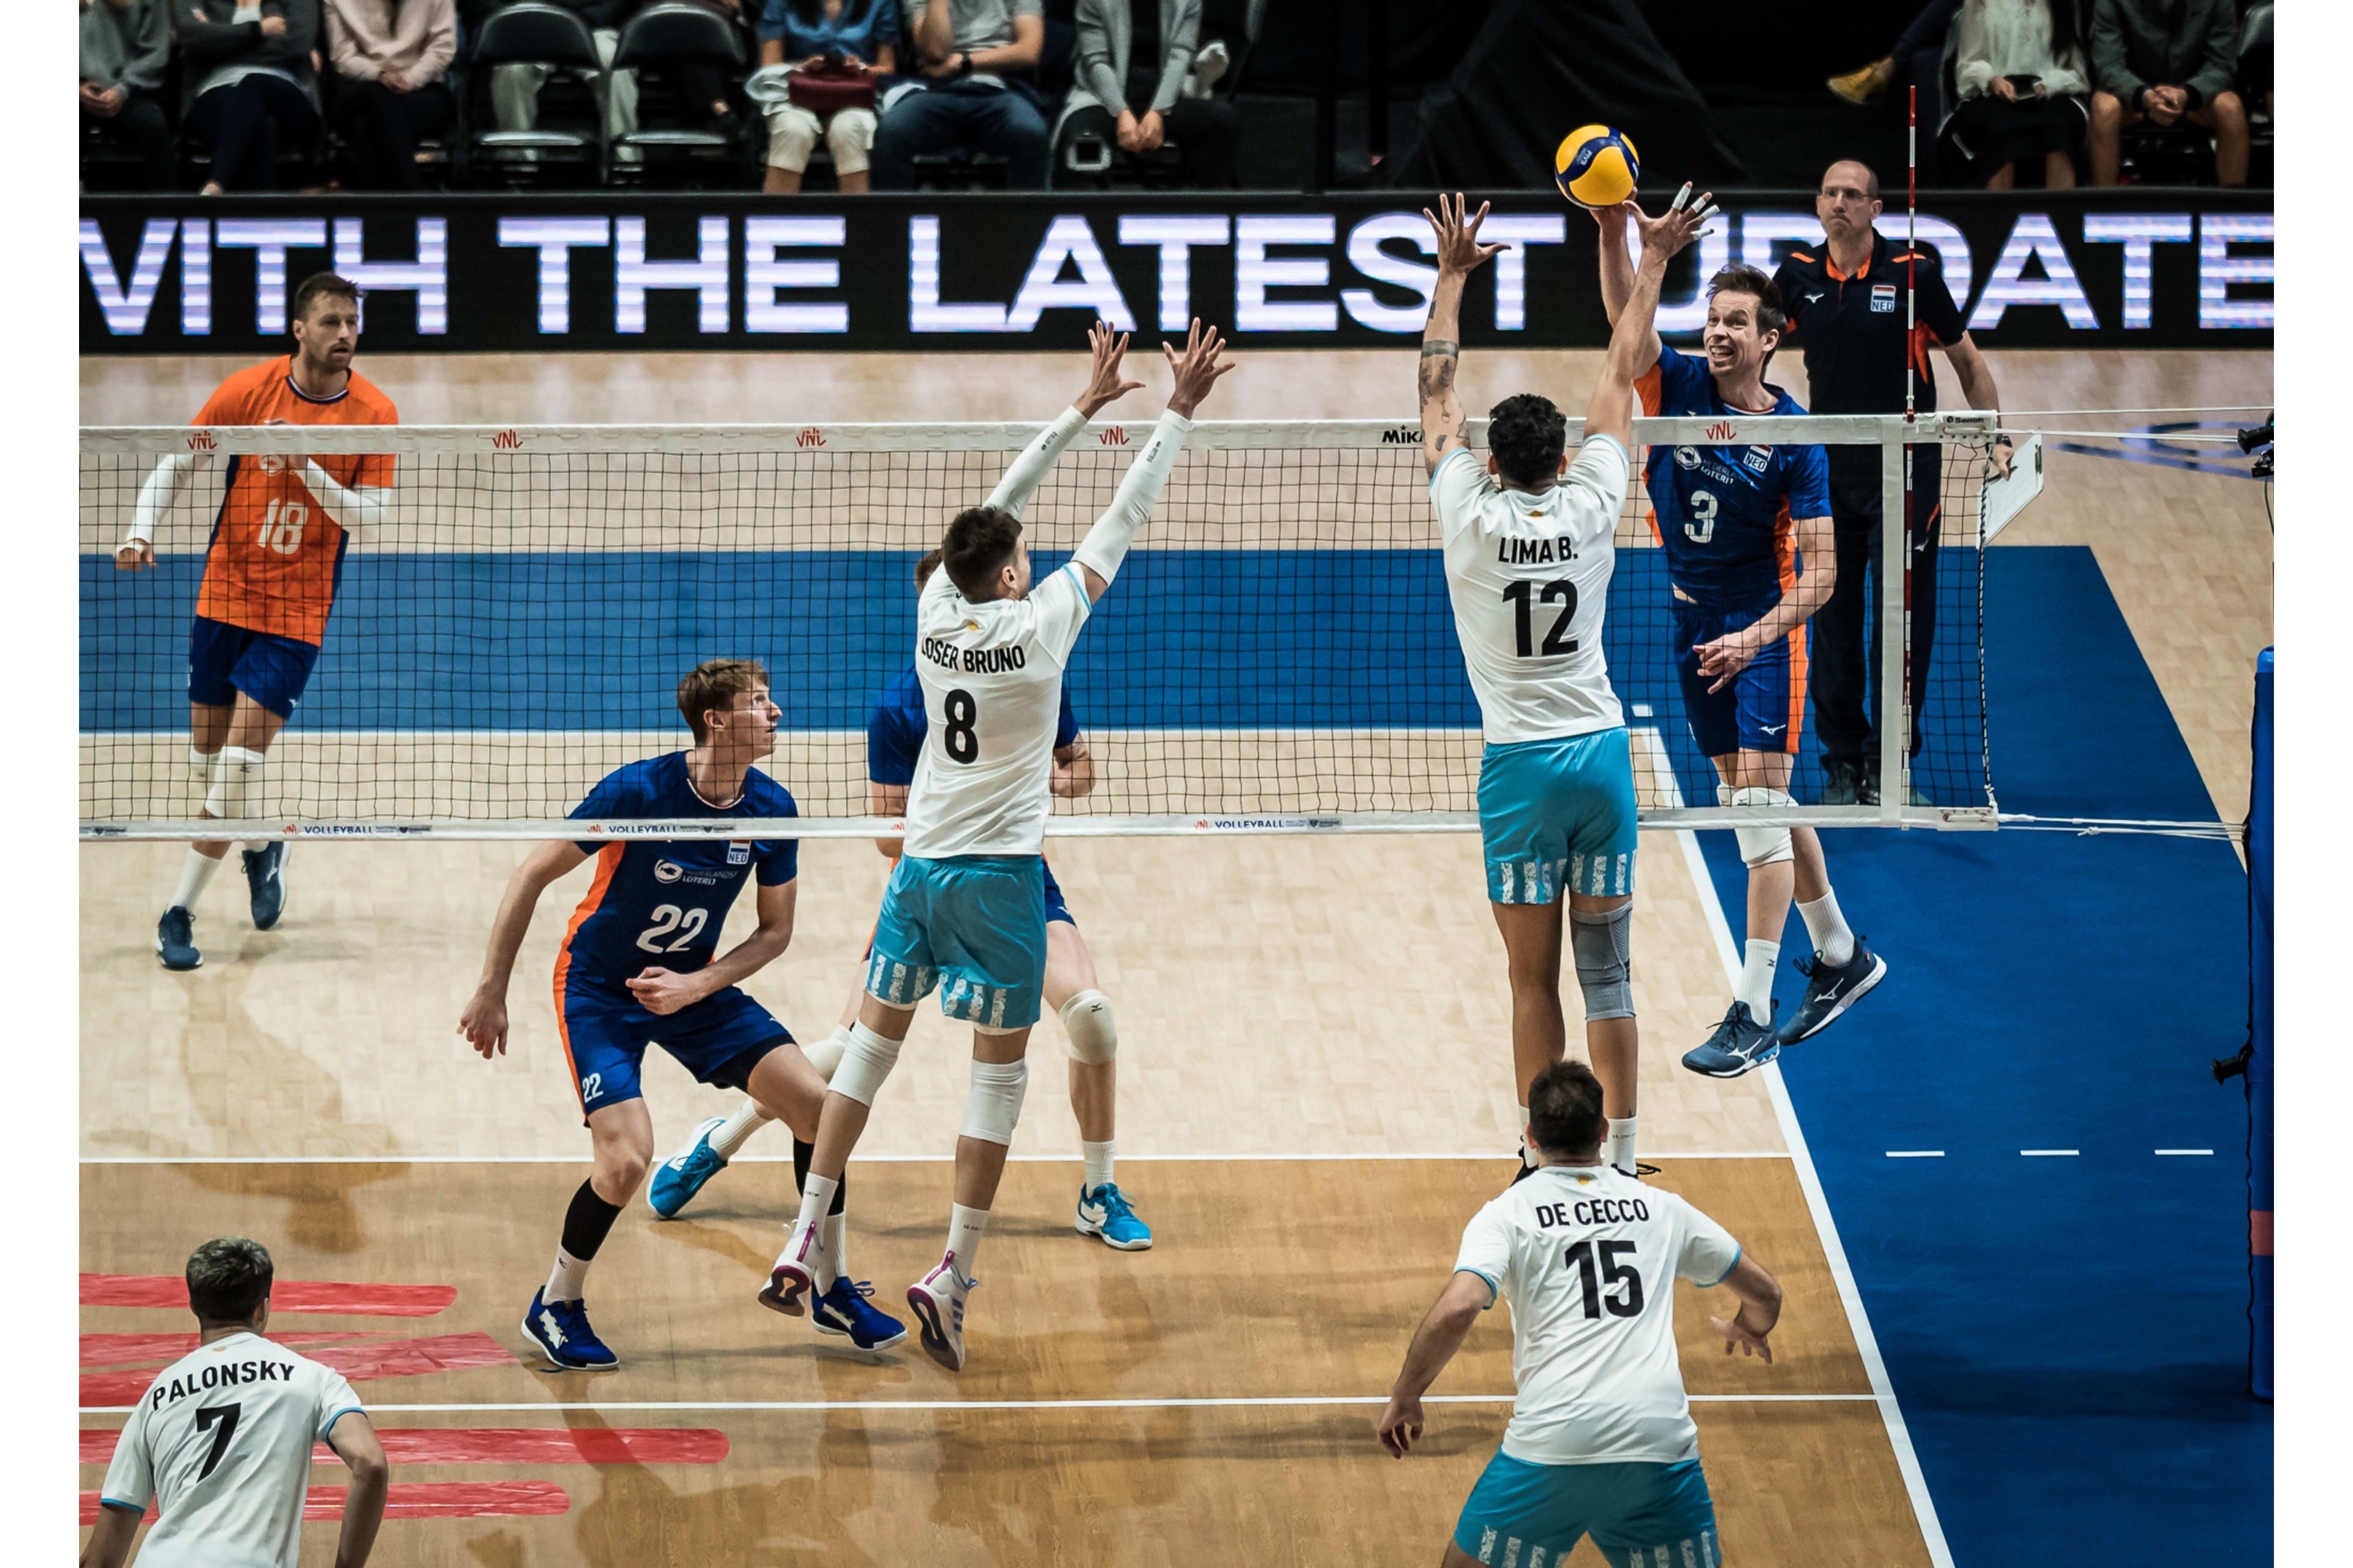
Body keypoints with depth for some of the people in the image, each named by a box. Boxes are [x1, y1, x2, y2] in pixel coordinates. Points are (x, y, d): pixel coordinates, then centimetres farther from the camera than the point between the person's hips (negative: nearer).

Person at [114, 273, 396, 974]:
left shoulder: (375, 414, -8)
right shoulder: (247, 391, -6)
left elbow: (370, 514, -11)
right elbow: (177, 467, 3)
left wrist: (308, 470, -26)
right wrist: (141, 530, -13)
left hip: (297, 609, -2)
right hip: (224, 595, 2)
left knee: (243, 756, -12)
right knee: (207, 754, 10)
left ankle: (180, 911, -4)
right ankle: (262, 845, 41)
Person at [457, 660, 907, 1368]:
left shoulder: (772, 809, -10)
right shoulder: (638, 791, -25)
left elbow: (776, 930, 1)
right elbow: (531, 877, -17)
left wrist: (699, 984, -16)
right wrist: (492, 993, -17)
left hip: (696, 984, 5)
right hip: (599, 989, -5)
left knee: (817, 1104, -7)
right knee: (627, 1159, -22)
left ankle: (832, 1290, 12)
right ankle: (556, 1308, 3)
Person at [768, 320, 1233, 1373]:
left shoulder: (937, 610, -1)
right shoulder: (1037, 624, -13)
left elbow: (997, 507, 10)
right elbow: (1122, 524, -8)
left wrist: (1086, 405, 14)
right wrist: (1178, 413, -1)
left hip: (921, 863, 5)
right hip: (1000, 872, -5)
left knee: (874, 1041, 15)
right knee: (999, 1070, 2)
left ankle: (807, 1241, 11)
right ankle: (953, 1274, -4)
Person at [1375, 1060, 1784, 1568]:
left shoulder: (1508, 1213, 6)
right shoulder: (1659, 1208, 16)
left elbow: (1456, 1311, -11)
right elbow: (1765, 1292, 27)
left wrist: (1405, 1398, 3)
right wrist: (1748, 1329, 51)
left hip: (1551, 1450, -2)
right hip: (1662, 1443, 2)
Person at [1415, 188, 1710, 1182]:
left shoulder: (1472, 517, -7)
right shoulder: (1589, 506, -2)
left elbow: (1436, 393, 5)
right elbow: (1621, 379, 8)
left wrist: (1452, 275, 13)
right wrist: (1651, 261, 17)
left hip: (1521, 764, -2)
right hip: (1601, 750, 2)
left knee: (1533, 980, 1)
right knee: (1607, 973, 5)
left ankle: (1541, 1166, 3)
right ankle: (1618, 1166, 8)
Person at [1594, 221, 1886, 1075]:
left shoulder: (1793, 440, -14)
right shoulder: (1679, 386, -4)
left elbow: (1820, 570, -15)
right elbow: (1626, 317, -22)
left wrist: (1757, 635, -29)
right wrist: (1613, 232, -39)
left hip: (1764, 634, -6)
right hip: (1694, 626, 6)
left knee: (1761, 807, -9)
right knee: (1751, 802, 14)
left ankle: (1752, 1015, -9)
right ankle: (1841, 956, 32)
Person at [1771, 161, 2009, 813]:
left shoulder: (1913, 273, -8)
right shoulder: (1798, 276, 1)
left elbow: (1967, 360, 1)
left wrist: (1996, 437, -5)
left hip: (1905, 471, -3)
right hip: (1828, 472, 3)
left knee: (1904, 623, -1)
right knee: (1833, 623, 7)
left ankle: (1888, 765, 8)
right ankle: (1842, 765, 17)